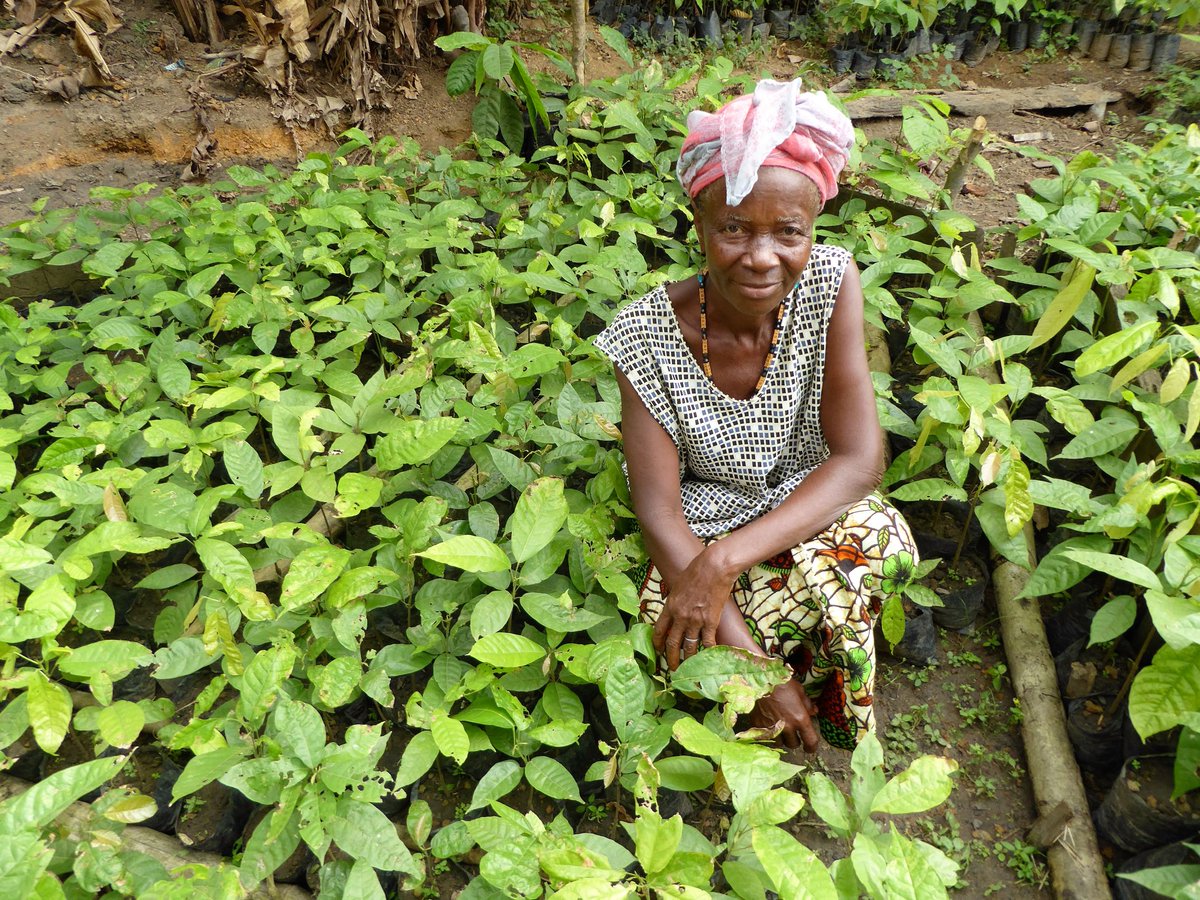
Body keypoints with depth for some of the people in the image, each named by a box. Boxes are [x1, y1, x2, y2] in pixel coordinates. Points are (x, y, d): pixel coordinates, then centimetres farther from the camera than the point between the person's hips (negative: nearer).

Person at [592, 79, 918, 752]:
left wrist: (725, 560, -33)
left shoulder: (830, 283, -17)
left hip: (811, 508, 1)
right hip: (702, 527, -1)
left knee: (884, 546, -31)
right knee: (685, 634, -31)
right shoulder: (650, 336, -21)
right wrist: (754, 666, -28)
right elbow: (659, 512, -20)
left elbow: (859, 458, -20)